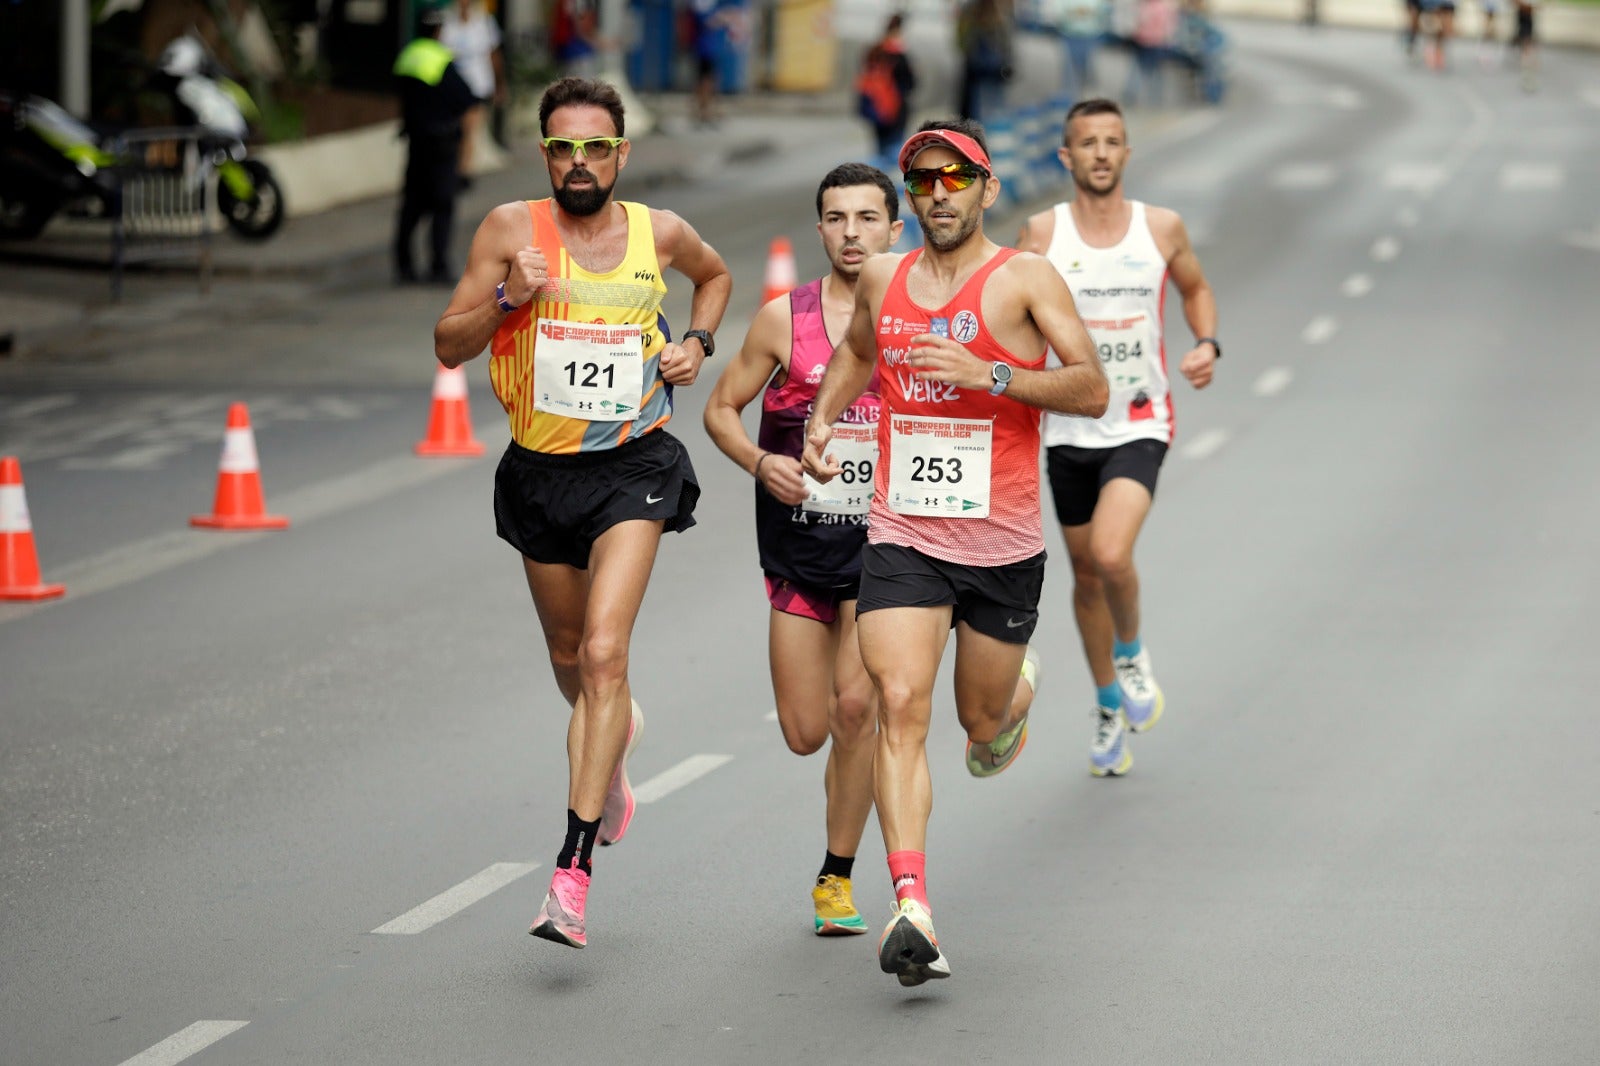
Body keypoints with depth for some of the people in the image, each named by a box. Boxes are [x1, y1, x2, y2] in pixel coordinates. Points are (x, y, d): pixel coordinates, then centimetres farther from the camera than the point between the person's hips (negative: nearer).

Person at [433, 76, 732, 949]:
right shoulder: (512, 229, -6)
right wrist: (507, 299, -24)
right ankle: (615, 740, 57)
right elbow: (448, 346, -6)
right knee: (570, 659, 19)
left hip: (633, 465, -2)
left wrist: (697, 341, 3)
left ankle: (573, 873, -21)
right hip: (540, 472, 2)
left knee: (604, 654, -18)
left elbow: (714, 275, 22)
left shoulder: (658, 232, -2)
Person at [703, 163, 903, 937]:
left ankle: (837, 877, 1)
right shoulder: (784, 319, -3)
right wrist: (761, 462, -14)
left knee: (856, 705, -14)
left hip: (882, 538, -1)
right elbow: (721, 409, 5)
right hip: (797, 538, 1)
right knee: (805, 733, 1)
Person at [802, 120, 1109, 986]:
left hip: (1002, 546, -1)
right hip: (901, 537, 2)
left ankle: (1017, 690, 54)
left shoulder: (1025, 280, -5)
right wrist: (822, 419, 12)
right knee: (900, 706, -17)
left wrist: (992, 376, -26)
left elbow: (1092, 392, -14)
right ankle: (911, 906, -24)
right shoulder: (881, 279, 7)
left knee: (983, 722, 15)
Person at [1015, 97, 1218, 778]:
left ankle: (1131, 652, 8)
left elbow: (1195, 288, 16)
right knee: (1085, 571, 13)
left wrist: (1208, 345, -2)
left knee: (1111, 554, -24)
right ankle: (1109, 706, 34)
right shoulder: (1042, 234, -5)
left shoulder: (1162, 229, -3)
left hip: (1139, 423, -2)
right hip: (1068, 426, 2)